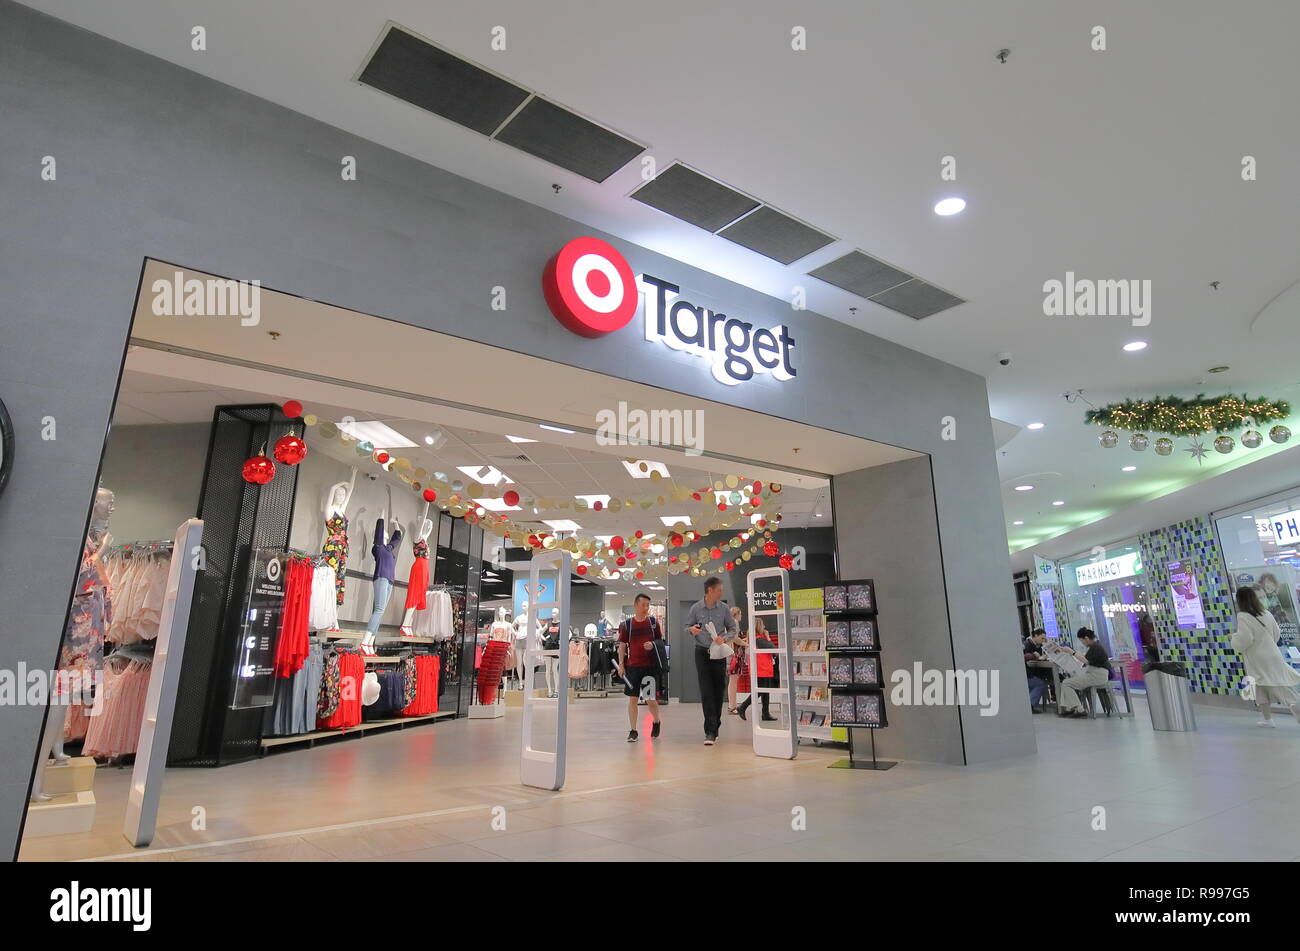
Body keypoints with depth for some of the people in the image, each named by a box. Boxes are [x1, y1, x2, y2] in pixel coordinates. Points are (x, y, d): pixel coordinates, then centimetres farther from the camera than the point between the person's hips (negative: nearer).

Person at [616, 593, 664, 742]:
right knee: (632, 698, 3)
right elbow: (622, 645, 3)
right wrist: (621, 664, -4)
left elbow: (661, 641, 10)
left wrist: (653, 645, -12)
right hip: (632, 666, 0)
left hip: (650, 665, 0)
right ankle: (633, 731, 14)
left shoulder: (653, 622, 4)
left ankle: (656, 722, 30)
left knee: (650, 699, 1)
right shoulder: (627, 624, 1)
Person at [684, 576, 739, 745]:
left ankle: (714, 727, 21)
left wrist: (725, 638, -13)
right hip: (702, 652, -2)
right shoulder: (695, 608, -3)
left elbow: (734, 628, 6)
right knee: (706, 691, -9)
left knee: (719, 690, 5)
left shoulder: (723, 608, 0)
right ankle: (710, 731, -8)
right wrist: (692, 630, -17)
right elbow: (687, 626, 7)